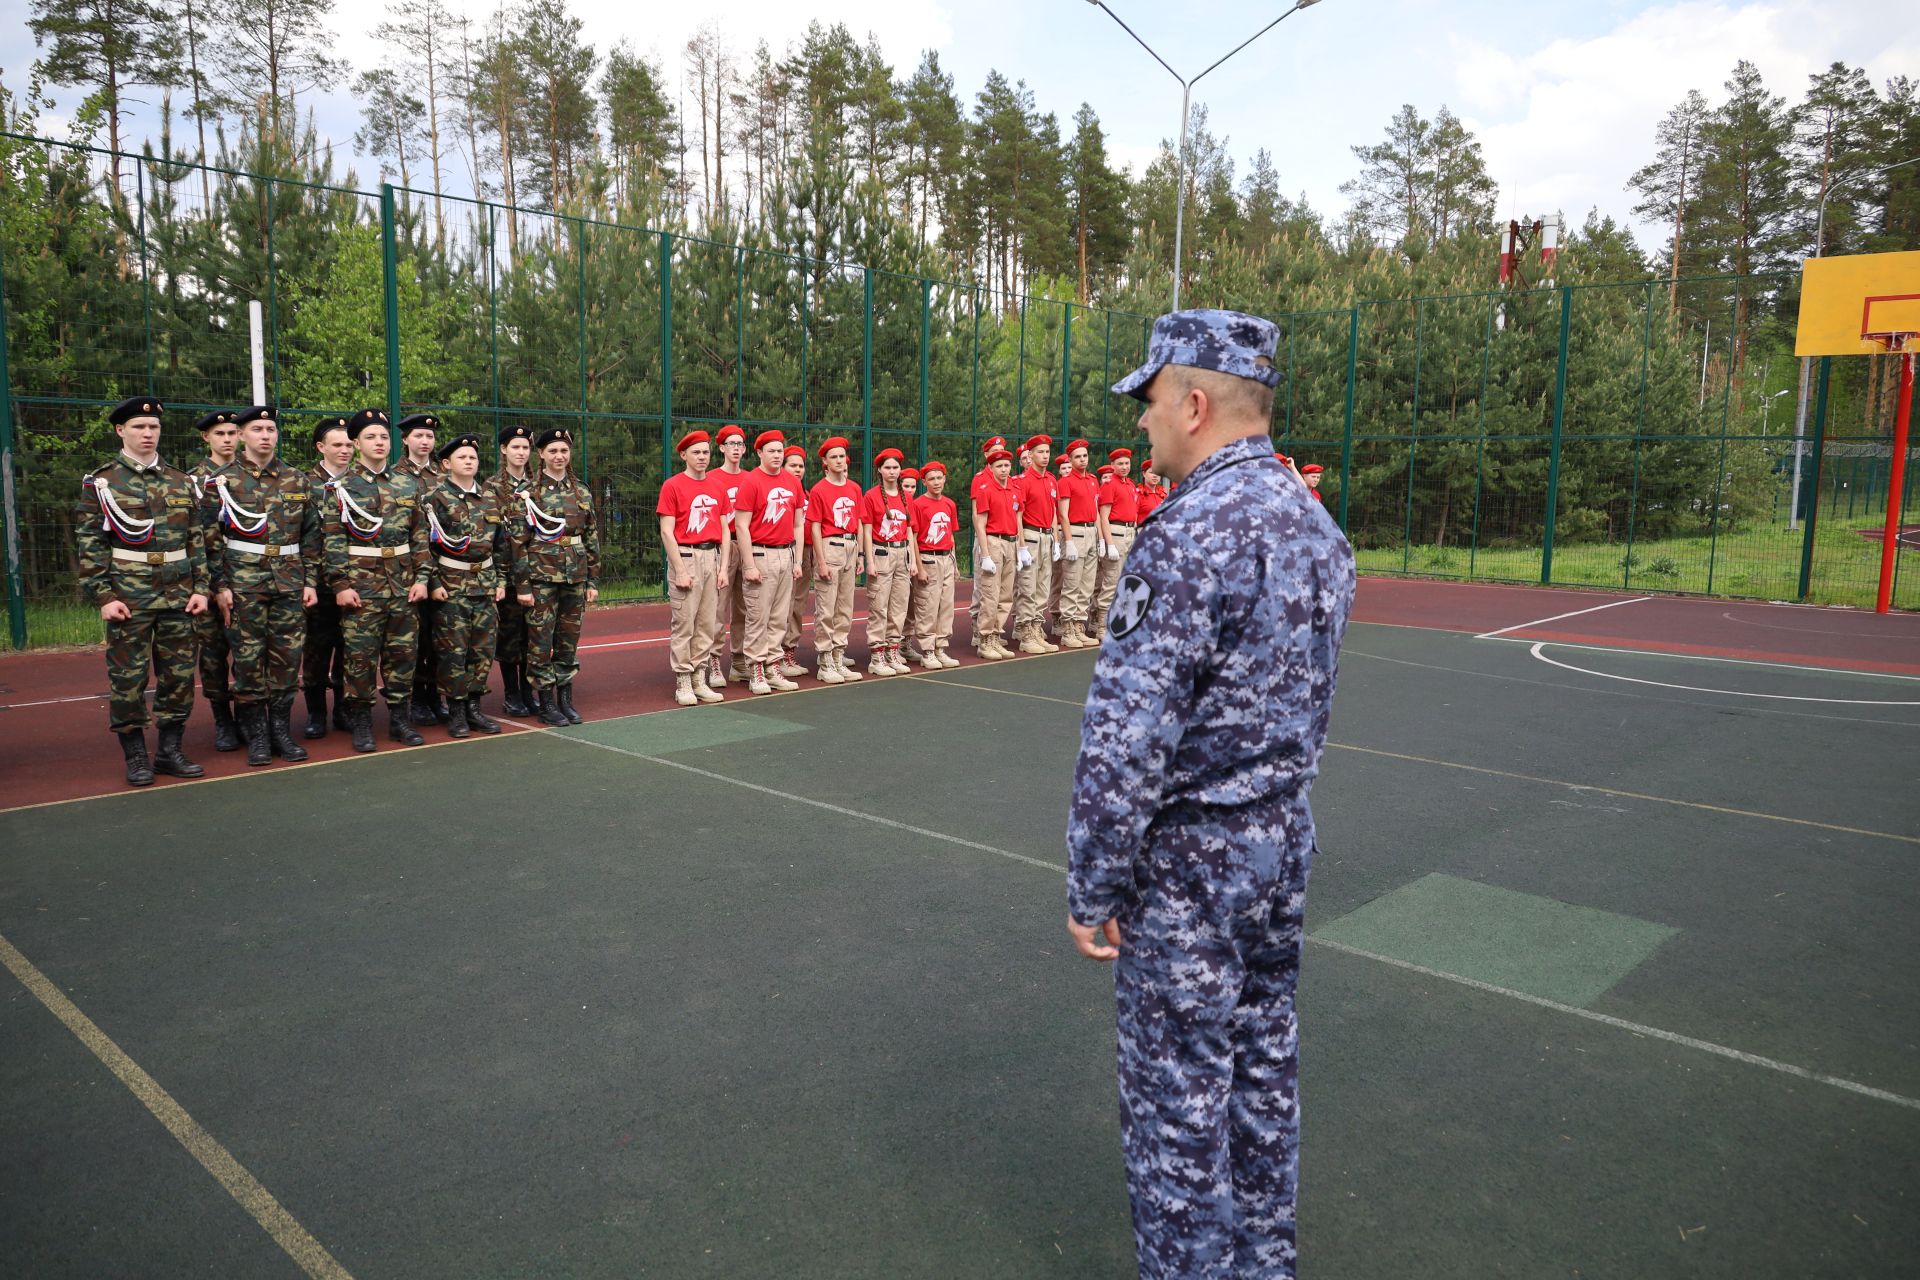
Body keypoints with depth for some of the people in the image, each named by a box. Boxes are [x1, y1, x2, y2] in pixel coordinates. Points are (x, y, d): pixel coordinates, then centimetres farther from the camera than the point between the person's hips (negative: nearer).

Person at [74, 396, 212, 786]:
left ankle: (170, 750, 17)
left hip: (178, 597, 3)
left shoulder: (182, 482, 10)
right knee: (128, 678, 2)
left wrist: (200, 587, 3)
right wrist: (103, 596, -10)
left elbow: (197, 541, 11)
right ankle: (135, 757, 12)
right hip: (128, 598, -3)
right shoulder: (101, 482, 0)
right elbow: (89, 545, -4)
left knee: (179, 675, 6)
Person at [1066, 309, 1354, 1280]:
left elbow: (1126, 744, -24)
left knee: (1177, 1093, 7)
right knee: (1263, 1064, 21)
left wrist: (1092, 888, -15)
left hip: (1188, 854, -9)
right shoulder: (1315, 523, 6)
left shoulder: (1187, 536, -23)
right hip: (1285, 837, 9)